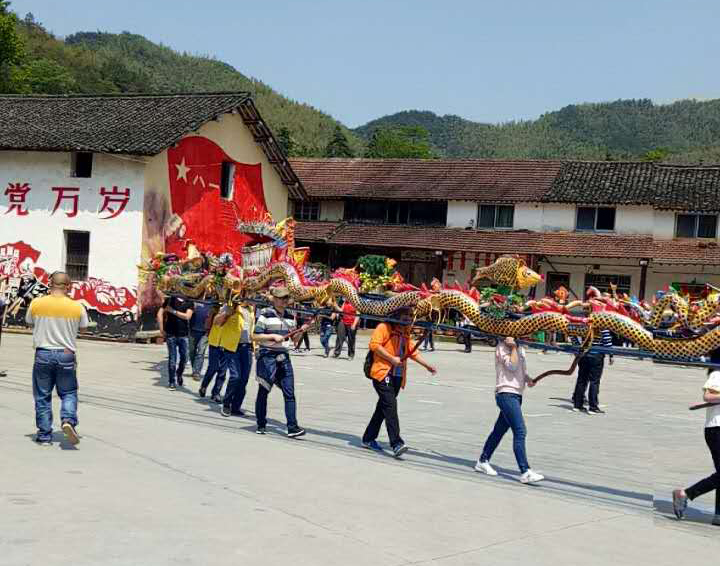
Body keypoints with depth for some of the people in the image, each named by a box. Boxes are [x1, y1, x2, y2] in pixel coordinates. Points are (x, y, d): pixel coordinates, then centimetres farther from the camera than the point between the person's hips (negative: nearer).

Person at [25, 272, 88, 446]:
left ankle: (44, 435, 13)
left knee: (42, 396, 11)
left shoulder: (36, 304, -5)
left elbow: (30, 323, 11)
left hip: (43, 354, 0)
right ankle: (68, 420, -10)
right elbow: (82, 328, 7)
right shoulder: (77, 307, -6)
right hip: (66, 355, 0)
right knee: (69, 393, 15)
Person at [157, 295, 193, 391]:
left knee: (184, 358, 4)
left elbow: (187, 316, -9)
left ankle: (179, 374, 33)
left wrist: (173, 311, -12)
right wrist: (162, 330, -5)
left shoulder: (189, 303, 4)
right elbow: (160, 313, 0)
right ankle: (171, 383, 9)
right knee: (172, 358, -1)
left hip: (183, 334, 2)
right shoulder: (170, 300, 2)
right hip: (171, 334, -2)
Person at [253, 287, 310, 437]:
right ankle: (261, 425, 18)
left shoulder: (289, 316, 12)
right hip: (267, 356, -5)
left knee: (289, 393, -4)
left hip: (284, 357, 5)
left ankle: (292, 427, -6)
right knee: (263, 391, 6)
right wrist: (273, 336, -16)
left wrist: (301, 331, -1)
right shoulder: (265, 315, -6)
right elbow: (255, 336, -7)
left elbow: (294, 339, 18)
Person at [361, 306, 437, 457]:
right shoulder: (384, 327, -6)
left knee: (383, 407, 12)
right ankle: (396, 443, -25)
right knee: (390, 405, -18)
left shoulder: (405, 334, 20)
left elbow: (412, 351, 26)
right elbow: (374, 344, -16)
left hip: (398, 376, 8)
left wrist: (427, 365, 17)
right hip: (382, 373, -8)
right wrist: (392, 359, -19)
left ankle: (369, 438, 24)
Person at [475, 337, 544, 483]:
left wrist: (528, 379, 4)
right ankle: (525, 472, -18)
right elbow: (512, 366, -19)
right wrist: (513, 346, -15)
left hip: (517, 394, 9)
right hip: (506, 394, -9)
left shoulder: (520, 348, 18)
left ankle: (483, 462, 29)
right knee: (520, 432, -16)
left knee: (499, 430, 17)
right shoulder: (502, 347, -7)